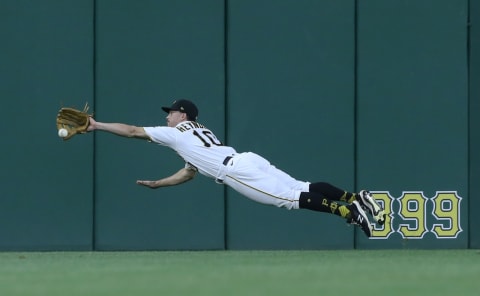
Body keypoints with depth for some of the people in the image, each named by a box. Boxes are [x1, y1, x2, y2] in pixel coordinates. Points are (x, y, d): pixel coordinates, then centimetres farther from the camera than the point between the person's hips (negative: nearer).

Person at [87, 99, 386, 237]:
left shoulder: (176, 133, 13)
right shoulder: (199, 134, 36)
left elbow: (132, 130, 15)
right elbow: (188, 173, 45)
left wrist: (98, 125, 21)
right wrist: (156, 184, 47)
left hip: (238, 171, -8)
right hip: (249, 160, 8)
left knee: (291, 198, -18)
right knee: (301, 189, -3)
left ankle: (348, 210, -31)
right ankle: (356, 198, -19)